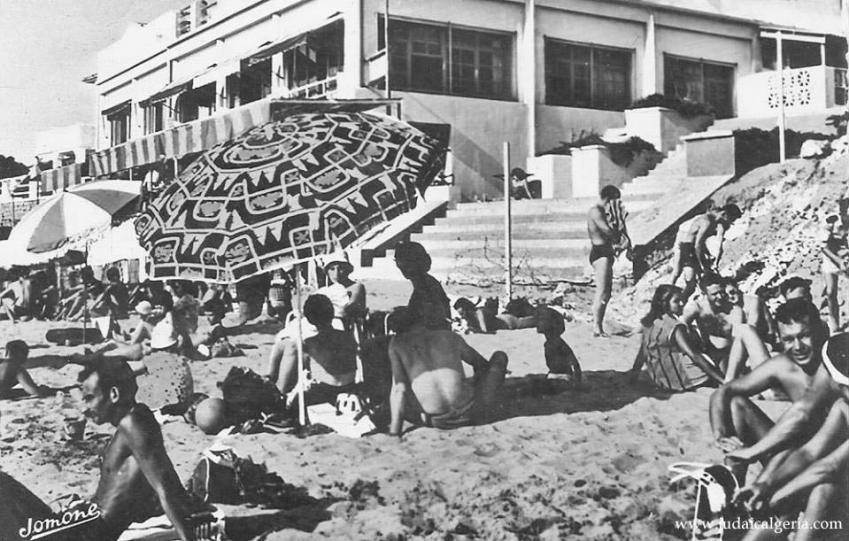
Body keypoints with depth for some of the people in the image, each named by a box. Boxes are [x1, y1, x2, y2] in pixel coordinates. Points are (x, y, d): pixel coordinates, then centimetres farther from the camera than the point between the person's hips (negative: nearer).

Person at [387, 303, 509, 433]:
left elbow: (398, 389, 5)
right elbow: (482, 364, 35)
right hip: (472, 413, 1)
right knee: (500, 356, 26)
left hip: (438, 422, 0)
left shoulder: (397, 342, 15)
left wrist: (394, 430, 8)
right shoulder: (449, 336, 18)